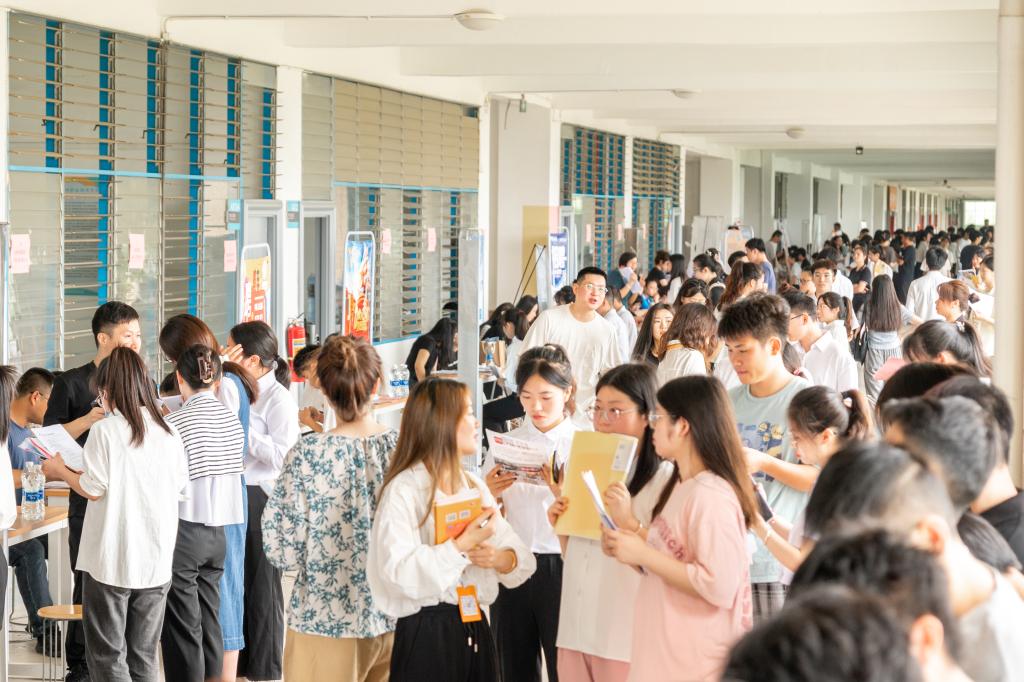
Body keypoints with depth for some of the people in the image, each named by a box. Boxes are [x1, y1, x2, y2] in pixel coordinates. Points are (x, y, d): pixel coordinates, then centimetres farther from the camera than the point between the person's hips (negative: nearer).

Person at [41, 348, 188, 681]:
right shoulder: (169, 432, 3)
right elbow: (180, 484, 9)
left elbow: (93, 489, -10)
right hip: (156, 560, 5)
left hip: (112, 560, -5)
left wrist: (60, 470, 8)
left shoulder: (105, 431, -11)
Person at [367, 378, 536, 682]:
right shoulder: (404, 490, -10)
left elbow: (523, 557, 8)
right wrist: (462, 546, -21)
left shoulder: (475, 486, 12)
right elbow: (399, 573, -23)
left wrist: (502, 559, -13)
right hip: (427, 632, -6)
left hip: (474, 629, 7)